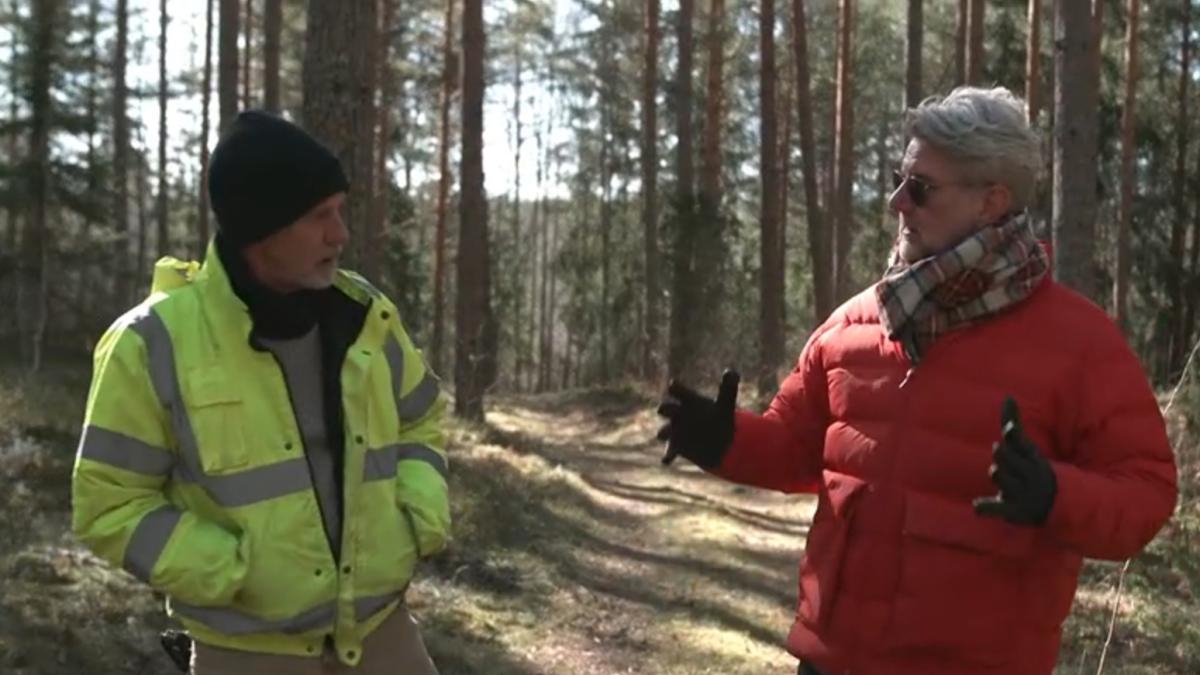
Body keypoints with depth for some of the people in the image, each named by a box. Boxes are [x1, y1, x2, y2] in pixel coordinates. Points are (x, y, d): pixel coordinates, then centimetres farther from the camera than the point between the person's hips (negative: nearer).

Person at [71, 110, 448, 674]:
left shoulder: (363, 315, -1)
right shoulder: (156, 343, -14)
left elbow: (419, 423, 14)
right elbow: (110, 504, -10)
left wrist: (420, 522, -3)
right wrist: (239, 576, -17)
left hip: (379, 628, 4)